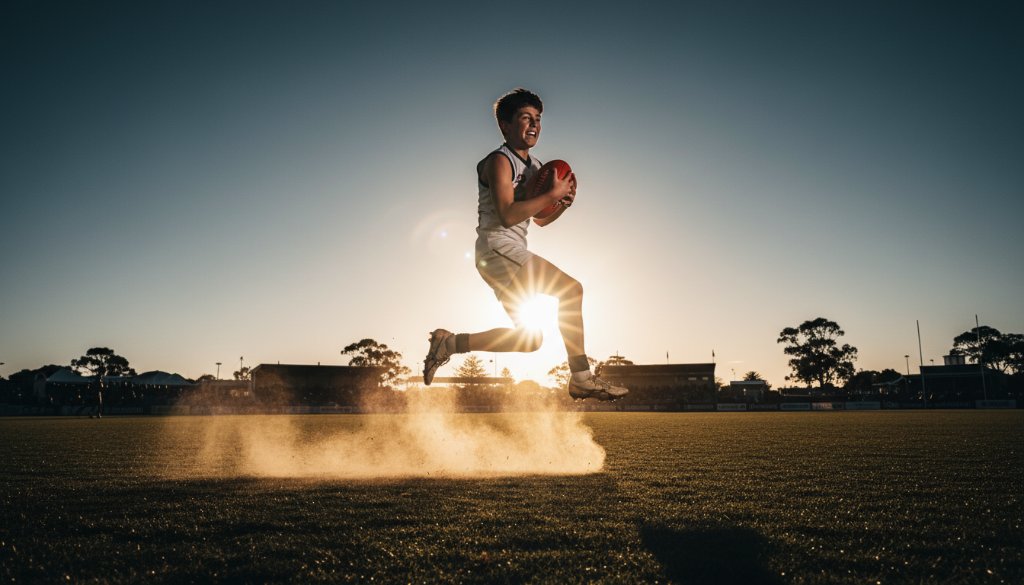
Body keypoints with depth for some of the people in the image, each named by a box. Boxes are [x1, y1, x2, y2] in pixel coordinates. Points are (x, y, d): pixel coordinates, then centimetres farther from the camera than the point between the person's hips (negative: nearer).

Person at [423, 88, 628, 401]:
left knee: (529, 339, 10)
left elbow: (540, 219, 21)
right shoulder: (500, 161, -9)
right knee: (571, 289, -13)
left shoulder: (535, 165, 18)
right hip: (498, 249, -9)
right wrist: (552, 194, -20)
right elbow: (507, 214, -23)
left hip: (511, 254, 10)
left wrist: (563, 203, 1)